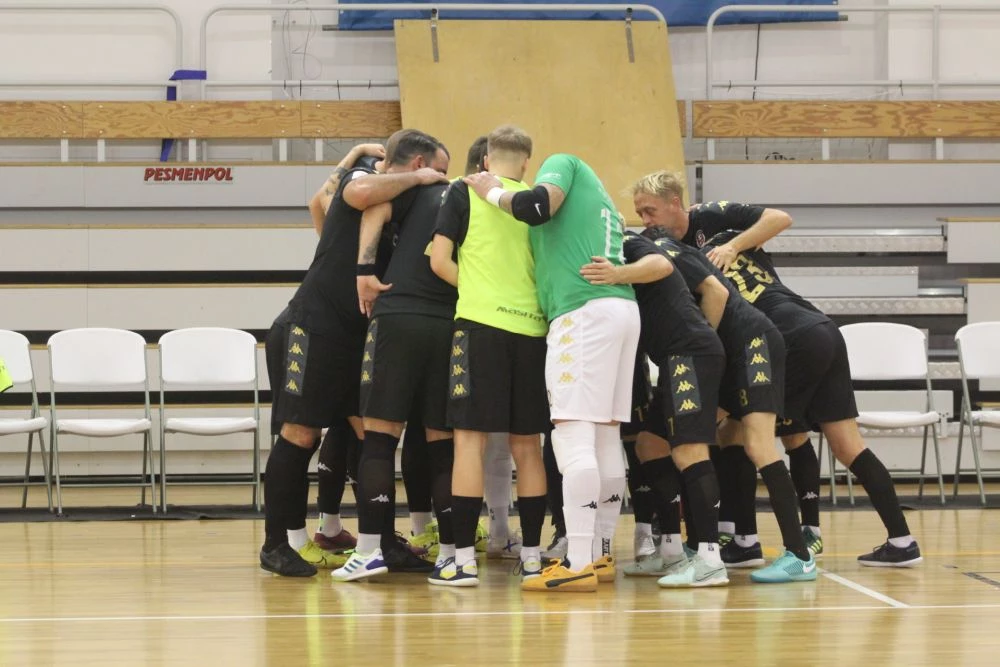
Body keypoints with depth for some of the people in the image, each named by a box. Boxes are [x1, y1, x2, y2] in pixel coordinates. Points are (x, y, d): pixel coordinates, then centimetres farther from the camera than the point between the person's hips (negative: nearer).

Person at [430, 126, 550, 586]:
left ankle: (464, 559, -7)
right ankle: (532, 556, 13)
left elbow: (439, 260, -2)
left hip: (481, 322, -3)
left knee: (470, 437, -2)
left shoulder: (465, 192, 3)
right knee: (526, 444, 10)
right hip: (532, 325, 3)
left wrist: (477, 290, 11)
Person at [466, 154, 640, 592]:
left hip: (584, 307, -9)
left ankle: (578, 565, -16)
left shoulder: (563, 163, 7)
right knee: (605, 436, 11)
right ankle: (601, 555, 15)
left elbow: (537, 207, -10)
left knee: (573, 434, -11)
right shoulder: (600, 202, 30)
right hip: (623, 306, 9)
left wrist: (493, 193, 4)